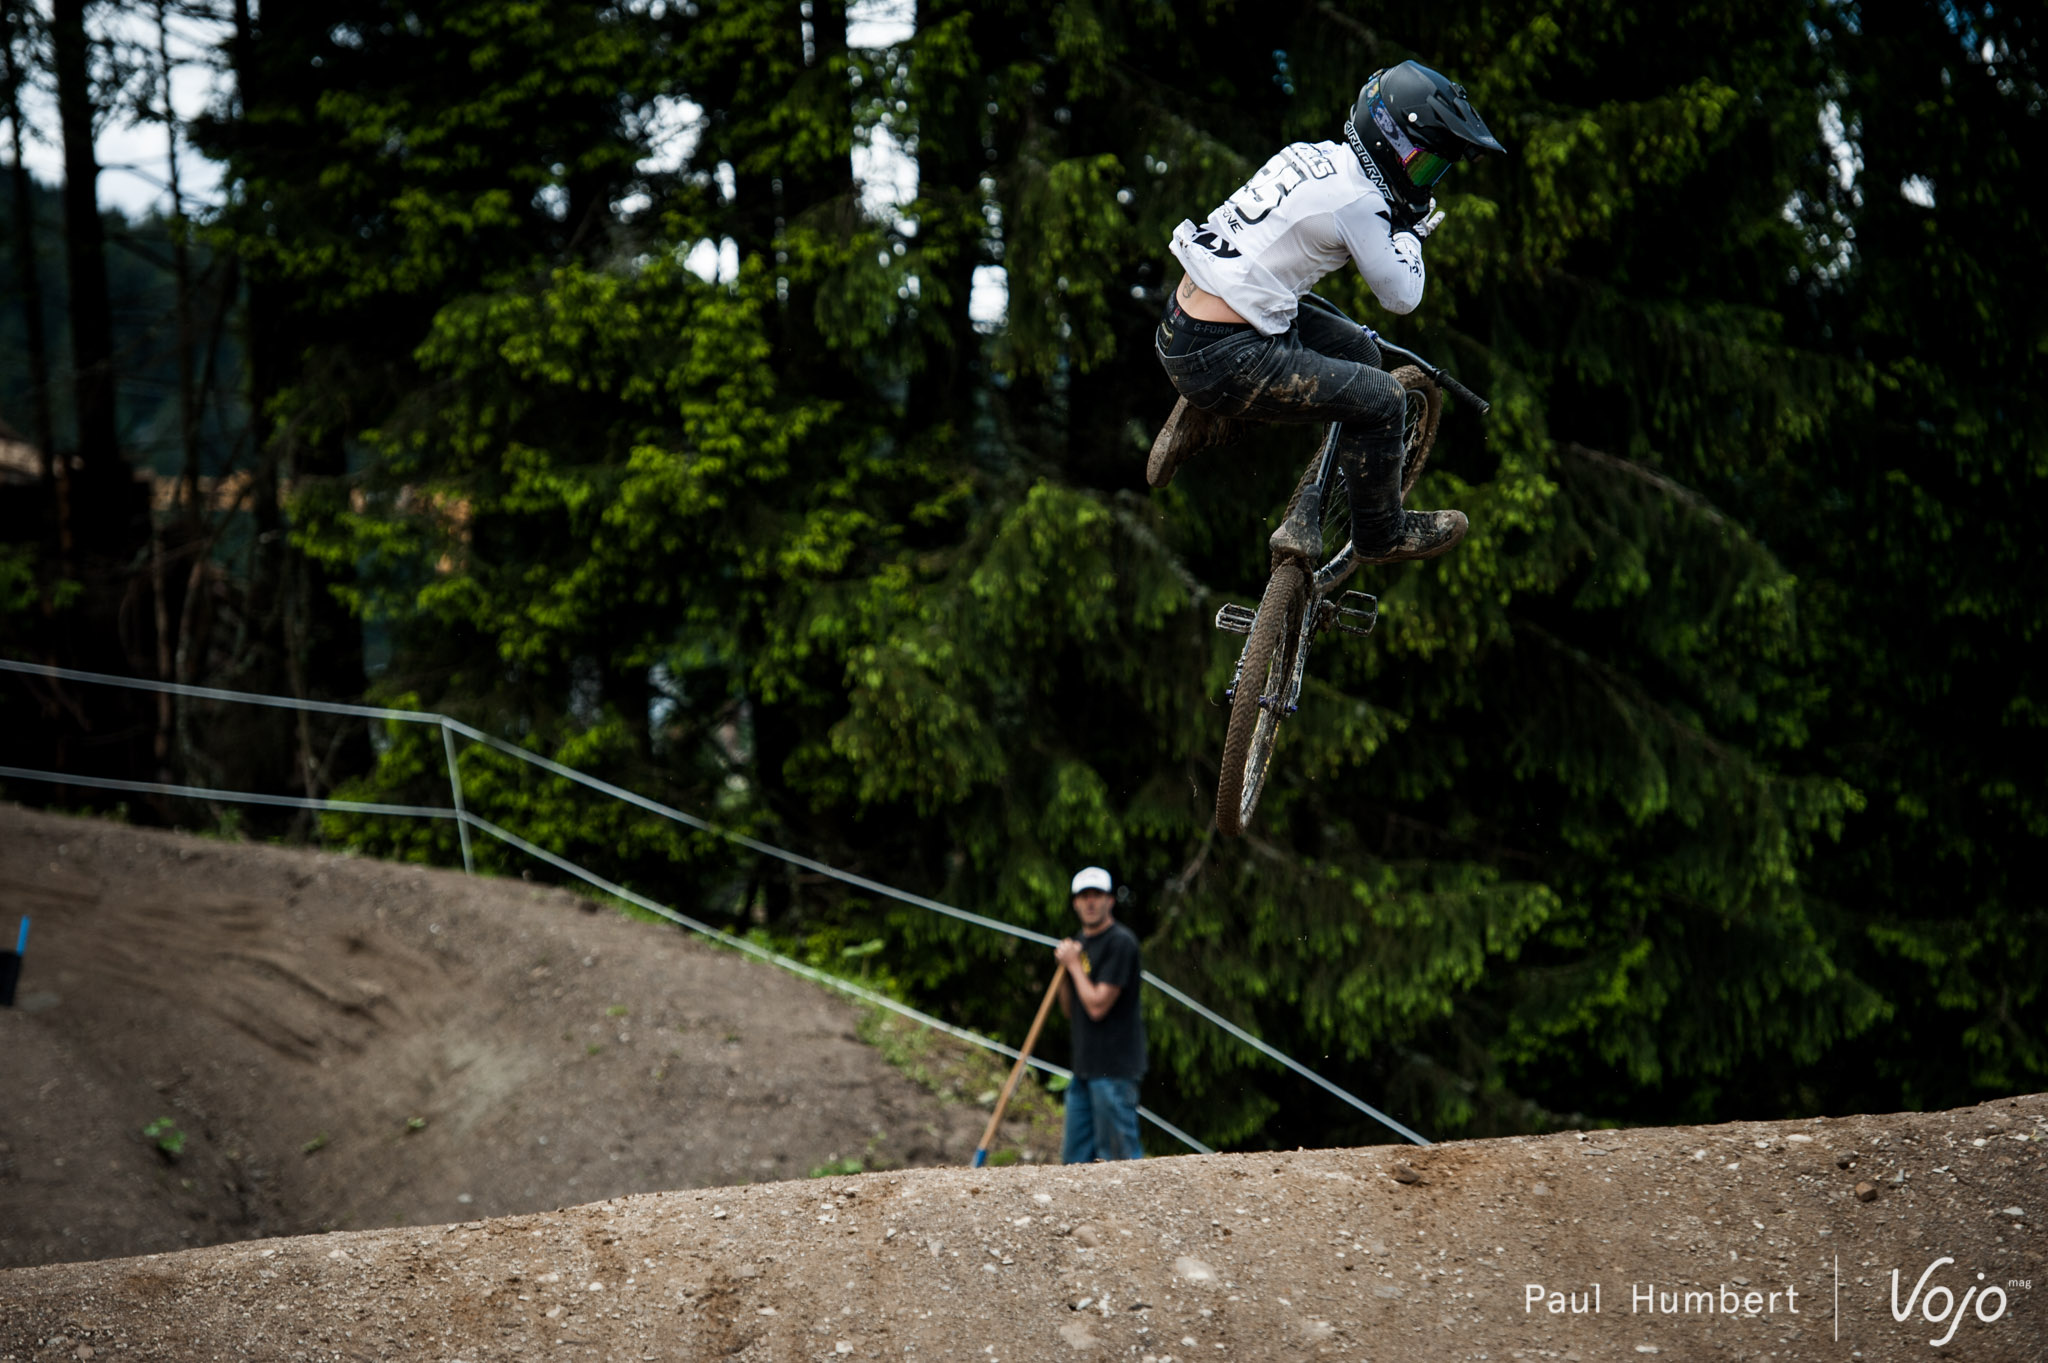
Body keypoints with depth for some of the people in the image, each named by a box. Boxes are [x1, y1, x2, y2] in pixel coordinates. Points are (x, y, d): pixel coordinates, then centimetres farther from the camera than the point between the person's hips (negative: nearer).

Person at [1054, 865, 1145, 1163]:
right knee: (1075, 1158, 10)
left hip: (1114, 1067, -9)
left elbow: (1097, 1006, -18)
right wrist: (1064, 966, 2)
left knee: (1119, 1155, -8)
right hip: (1085, 1066, 9)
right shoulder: (1081, 942, 16)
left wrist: (1074, 964, -7)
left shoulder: (1121, 942, -12)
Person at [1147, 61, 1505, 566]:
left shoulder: (1311, 153, 9)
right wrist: (1410, 230, 7)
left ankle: (1210, 415, 20)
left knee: (1358, 352, 21)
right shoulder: (1359, 201, -16)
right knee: (1381, 400, -3)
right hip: (1225, 358, -9)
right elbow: (1402, 296, -7)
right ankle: (1381, 534, 18)